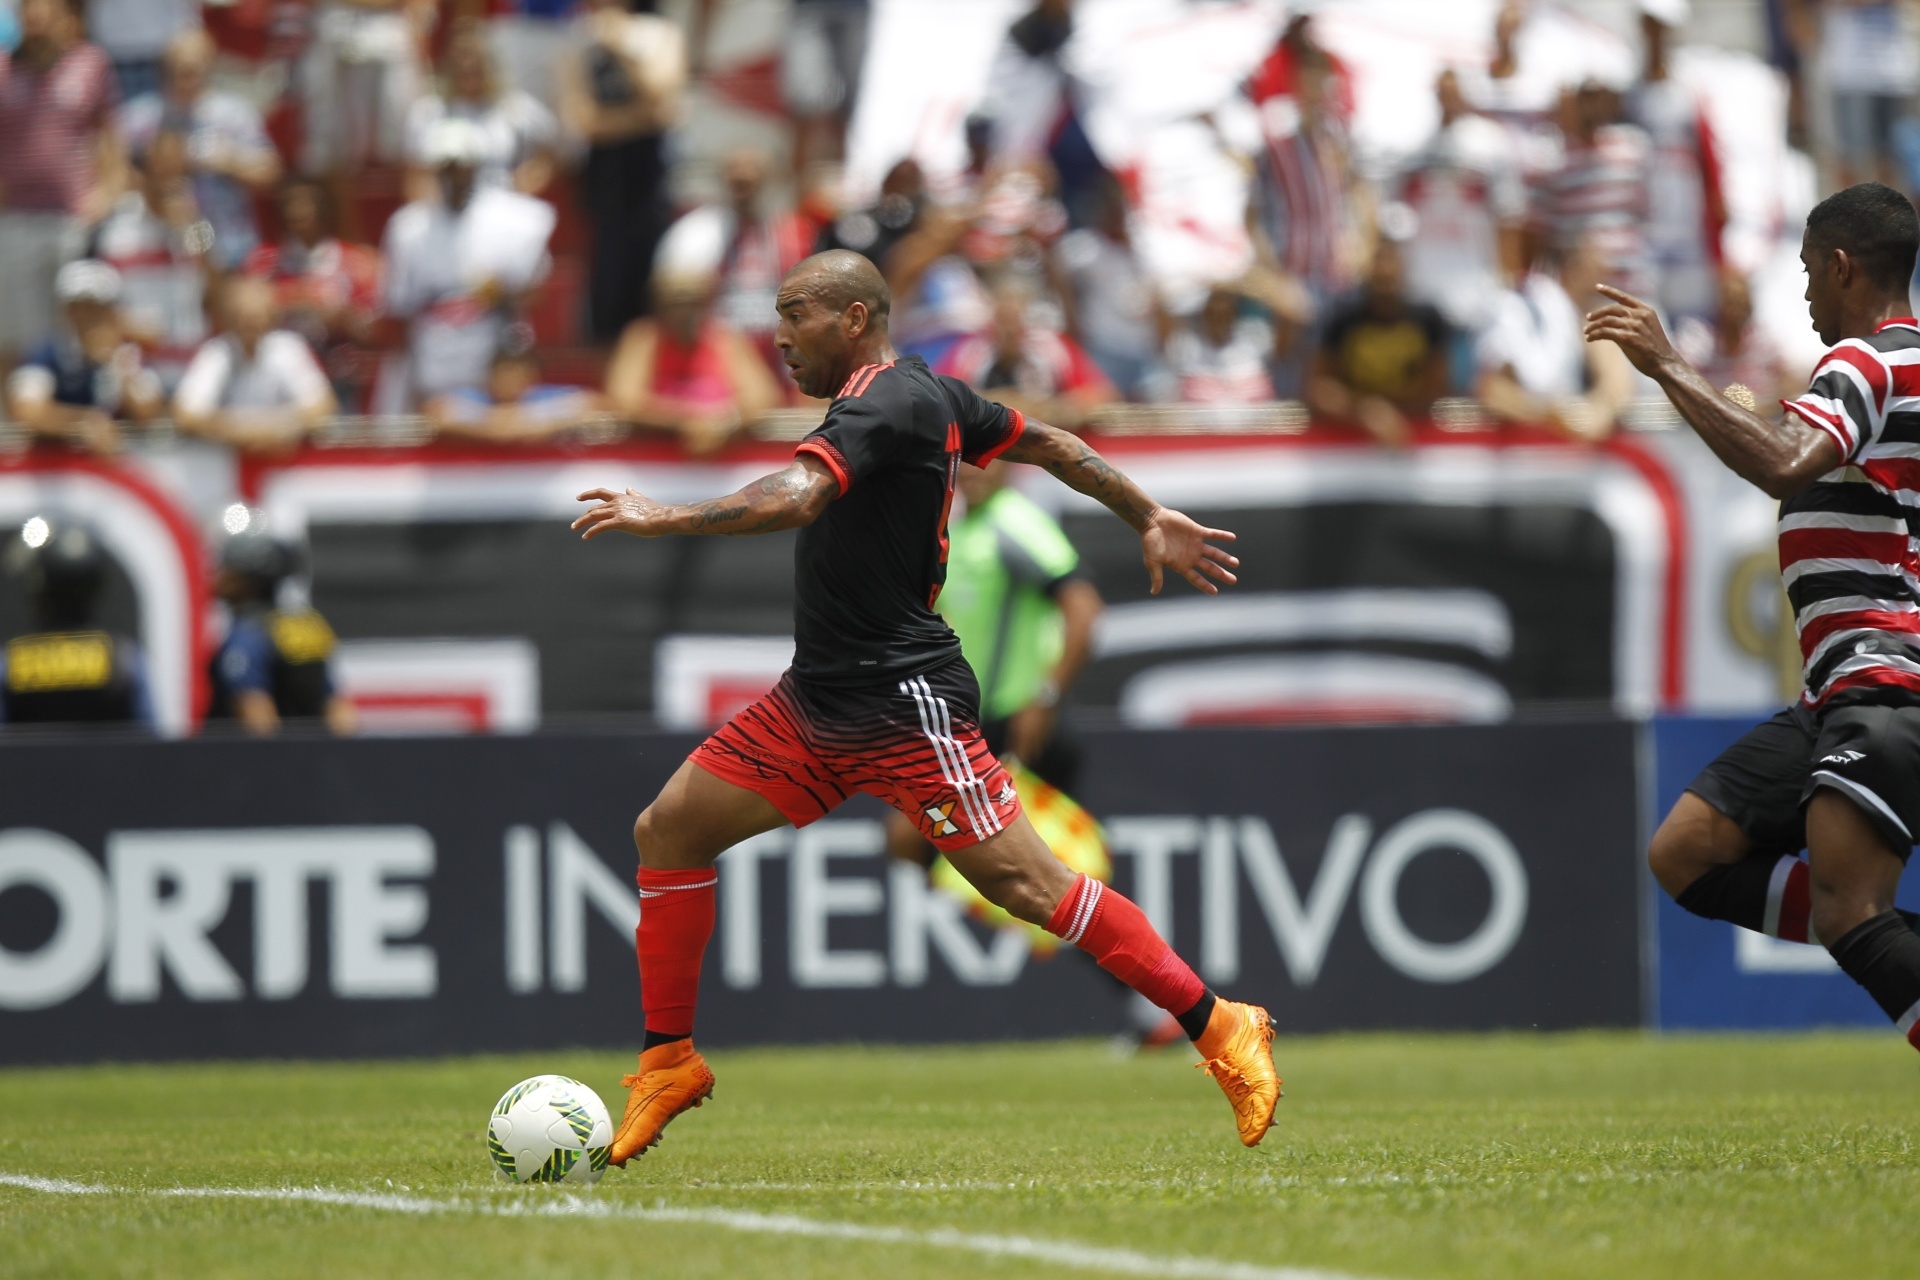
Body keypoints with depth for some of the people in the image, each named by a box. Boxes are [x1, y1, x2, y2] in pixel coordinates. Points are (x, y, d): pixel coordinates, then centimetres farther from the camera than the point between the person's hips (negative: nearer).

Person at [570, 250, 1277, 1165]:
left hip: (904, 707, -10)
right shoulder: (930, 395, 12)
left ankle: (1220, 1029, -1)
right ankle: (668, 1062, 13)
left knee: (1026, 884, -10)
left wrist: (663, 518, -35)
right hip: (817, 702, 10)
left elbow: (794, 499, -33)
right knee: (668, 831, 4)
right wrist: (1149, 519, 28)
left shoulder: (885, 406, -18)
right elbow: (1052, 445, 20)